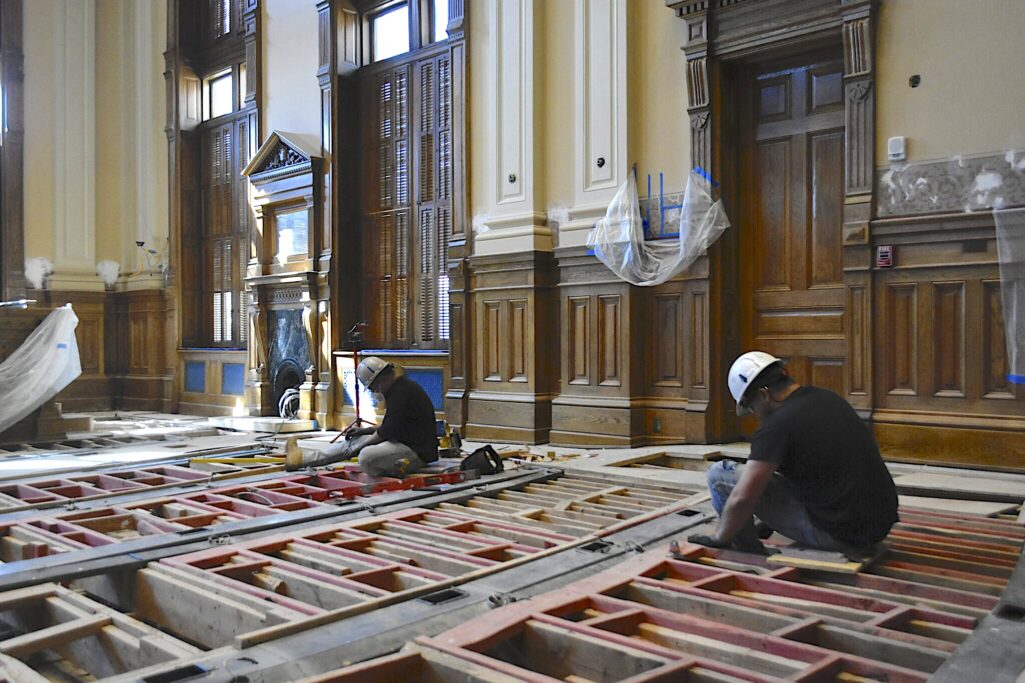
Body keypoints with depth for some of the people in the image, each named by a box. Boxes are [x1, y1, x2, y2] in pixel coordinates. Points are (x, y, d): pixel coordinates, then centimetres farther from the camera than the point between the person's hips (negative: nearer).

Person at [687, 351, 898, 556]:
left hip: (838, 532, -8)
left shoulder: (777, 425, -16)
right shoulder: (829, 398, 10)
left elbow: (742, 499, -20)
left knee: (720, 473, -4)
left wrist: (719, 538, 0)